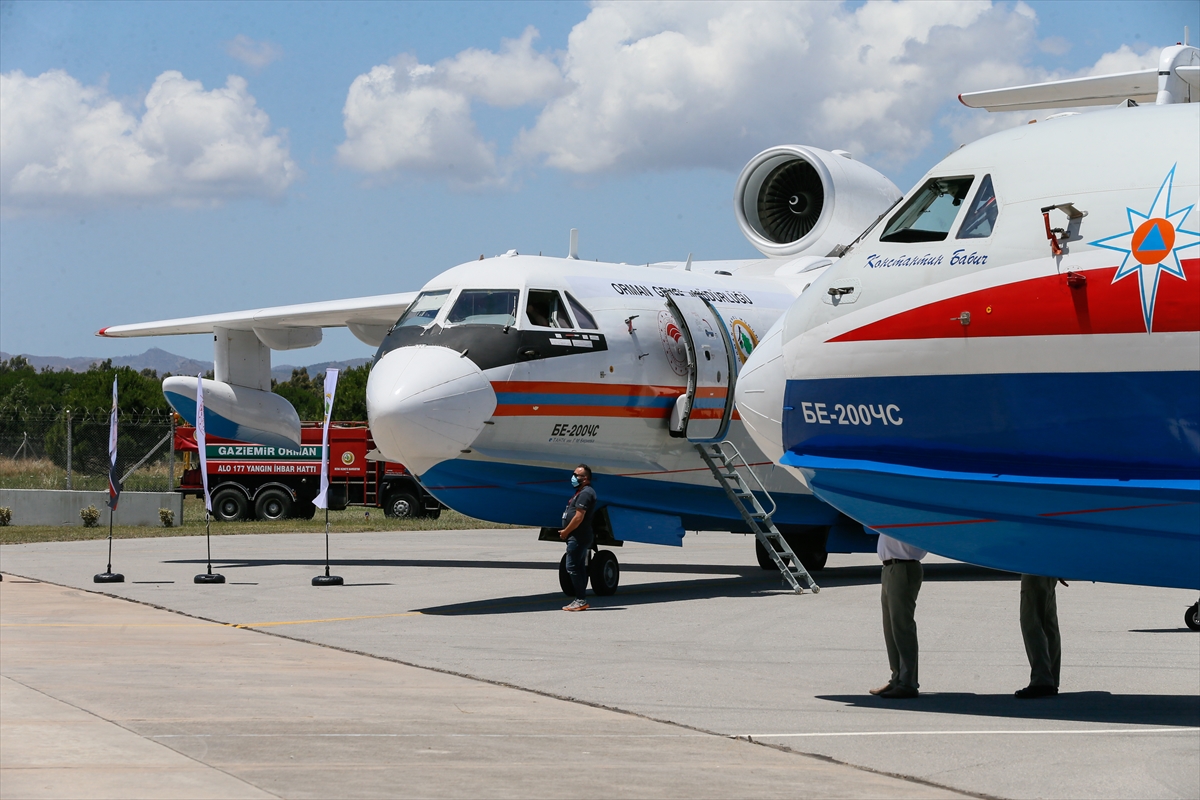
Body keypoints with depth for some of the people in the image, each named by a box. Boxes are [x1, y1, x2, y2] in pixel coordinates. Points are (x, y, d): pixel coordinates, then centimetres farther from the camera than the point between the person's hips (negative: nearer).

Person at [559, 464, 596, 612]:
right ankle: (581, 600, 15)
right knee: (579, 567, 12)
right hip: (579, 537, 11)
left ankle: (581, 601, -11)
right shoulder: (581, 492, 18)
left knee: (572, 567, -11)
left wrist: (565, 531, -13)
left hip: (578, 537, -11)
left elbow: (578, 517, -22)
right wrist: (566, 532, 15)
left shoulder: (585, 493, -16)